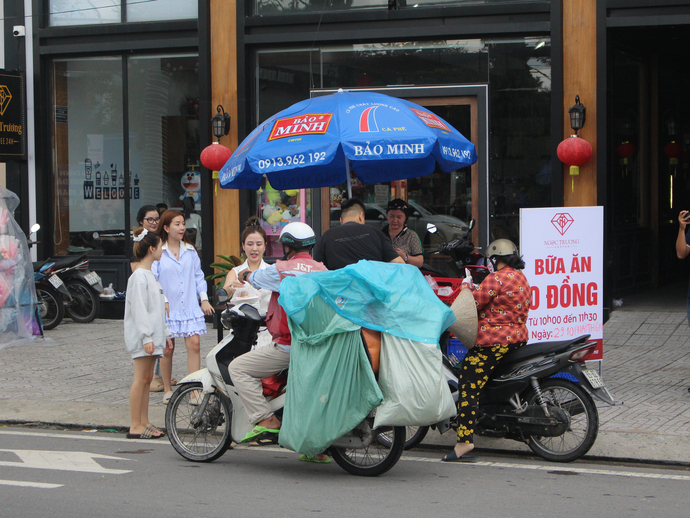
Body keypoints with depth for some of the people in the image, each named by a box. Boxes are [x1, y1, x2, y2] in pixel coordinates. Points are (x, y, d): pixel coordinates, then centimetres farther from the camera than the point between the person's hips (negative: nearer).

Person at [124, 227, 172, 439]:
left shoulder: (150, 274, 18)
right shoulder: (139, 276, -13)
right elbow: (139, 308, -18)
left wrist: (165, 334, 20)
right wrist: (146, 337, -22)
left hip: (153, 335, 10)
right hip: (142, 336, -10)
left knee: (147, 379, 10)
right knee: (141, 379, -8)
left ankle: (144, 423, 13)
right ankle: (135, 426, -5)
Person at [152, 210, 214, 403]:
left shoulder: (190, 251, 10)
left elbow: (198, 276, 14)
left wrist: (204, 299, 6)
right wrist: (162, 301, -16)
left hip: (189, 307, 3)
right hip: (168, 308, -3)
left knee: (194, 344, -9)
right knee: (167, 349, 5)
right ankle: (167, 389, 20)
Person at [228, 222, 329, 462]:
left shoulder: (281, 270, -9)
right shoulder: (322, 270, 9)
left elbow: (252, 278, 9)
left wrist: (245, 274, 33)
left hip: (289, 346, -7)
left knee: (238, 368, 1)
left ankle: (266, 419, -9)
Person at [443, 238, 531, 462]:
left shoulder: (497, 278, -12)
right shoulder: (521, 278, 16)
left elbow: (475, 301, -14)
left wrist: (466, 287, 6)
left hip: (494, 341, -10)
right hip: (518, 338, 10)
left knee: (469, 387, -12)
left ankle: (464, 441, -22)